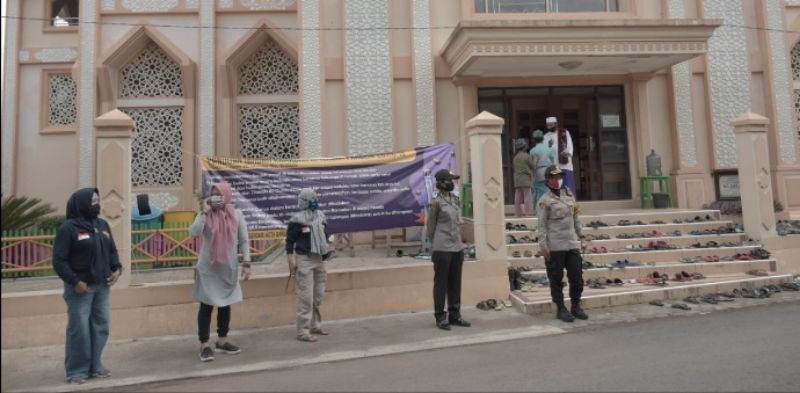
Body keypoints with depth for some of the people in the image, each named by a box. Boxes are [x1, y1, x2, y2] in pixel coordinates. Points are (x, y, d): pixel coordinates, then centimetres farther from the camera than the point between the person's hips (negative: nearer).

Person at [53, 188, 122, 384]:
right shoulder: (68, 228, -10)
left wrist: (116, 269, 3)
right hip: (80, 287, -6)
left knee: (101, 327, 11)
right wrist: (74, 281, -18)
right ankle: (77, 370, 12)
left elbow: (112, 250, 18)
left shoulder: (103, 224, 10)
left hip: (102, 286, 6)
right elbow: (59, 260, -12)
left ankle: (95, 366, 23)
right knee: (79, 329, -1)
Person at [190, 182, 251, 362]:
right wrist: (205, 212, -20)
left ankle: (222, 341, 27)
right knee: (206, 306, 1)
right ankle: (204, 345, 11)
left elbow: (244, 241, 2)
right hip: (208, 268, -3)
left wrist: (246, 263, -2)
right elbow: (194, 232, -24)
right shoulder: (205, 215, -6)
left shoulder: (237, 215, -2)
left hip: (228, 268, 3)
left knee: (225, 305, 13)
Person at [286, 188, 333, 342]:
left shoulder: (321, 216, 9)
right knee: (306, 297, -7)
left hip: (318, 259, 7)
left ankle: (315, 326, 27)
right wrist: (291, 262, -14)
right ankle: (303, 331, -1)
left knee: (317, 296, 14)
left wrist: (327, 248, 9)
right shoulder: (298, 219, -11)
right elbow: (289, 242, -10)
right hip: (304, 260, -7)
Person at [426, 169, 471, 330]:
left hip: (458, 247, 6)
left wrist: (459, 241, 14)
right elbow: (430, 226, -3)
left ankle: (455, 315, 22)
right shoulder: (436, 202, -9)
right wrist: (434, 246, 1)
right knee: (441, 283, 3)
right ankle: (440, 317, 13)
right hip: (442, 249, -6)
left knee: (455, 282, 12)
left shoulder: (456, 200, 10)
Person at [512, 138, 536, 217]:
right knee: (528, 197, -4)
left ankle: (518, 213, 9)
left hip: (517, 180, 7)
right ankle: (529, 213, -5)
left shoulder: (515, 157, 12)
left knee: (518, 197, 7)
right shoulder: (527, 156, -8)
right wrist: (535, 159, 12)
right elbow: (533, 166, -3)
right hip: (526, 179, -6)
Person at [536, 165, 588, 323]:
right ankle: (561, 309, 16)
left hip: (572, 244, 6)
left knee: (577, 277, 8)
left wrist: (580, 235, 18)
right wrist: (543, 246, -14)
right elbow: (542, 225, -10)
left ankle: (576, 306, 24)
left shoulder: (569, 195, 11)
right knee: (557, 279, 4)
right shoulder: (545, 201, -8)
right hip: (555, 246, -6)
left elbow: (575, 217, 19)